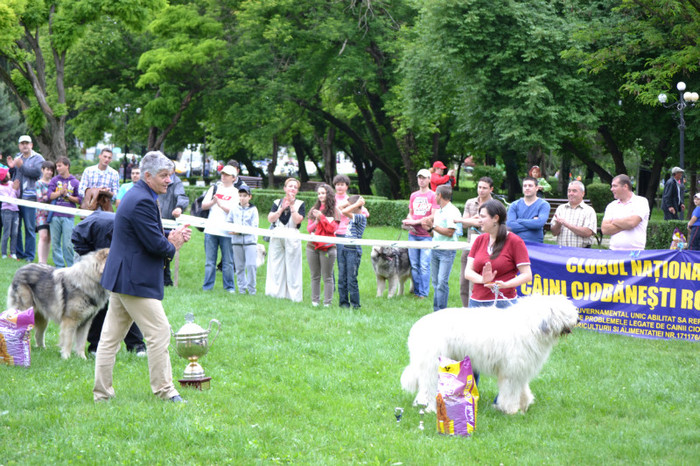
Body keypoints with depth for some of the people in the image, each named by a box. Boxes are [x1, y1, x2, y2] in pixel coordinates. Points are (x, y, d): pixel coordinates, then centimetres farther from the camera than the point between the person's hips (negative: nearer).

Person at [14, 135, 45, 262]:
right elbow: (10, 175, 16)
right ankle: (18, 253, 15)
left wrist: (21, 166, -12)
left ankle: (29, 255, 1)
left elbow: (37, 172, -15)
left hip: (29, 197, -5)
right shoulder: (17, 157, 18)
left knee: (30, 228, -3)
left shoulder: (38, 158, 3)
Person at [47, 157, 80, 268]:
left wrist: (67, 195, -9)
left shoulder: (75, 182, 5)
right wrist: (60, 192, -12)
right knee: (55, 243, 4)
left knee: (67, 244, -6)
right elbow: (50, 196, 0)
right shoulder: (54, 180, 9)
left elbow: (79, 200, 3)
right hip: (55, 216, 2)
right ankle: (59, 265, 12)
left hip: (68, 217, -2)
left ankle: (71, 266, 3)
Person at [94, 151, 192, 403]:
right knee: (159, 332, -3)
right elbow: (155, 244, -20)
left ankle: (101, 391, 14)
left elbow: (152, 238, 23)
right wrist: (172, 245, 0)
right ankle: (164, 389, 3)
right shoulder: (142, 201, -18)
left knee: (111, 335, 10)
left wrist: (170, 239, 5)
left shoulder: (138, 196, 16)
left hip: (120, 277, 11)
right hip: (136, 280, -11)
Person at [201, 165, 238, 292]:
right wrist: (212, 202, -9)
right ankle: (207, 286, 9)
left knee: (228, 262, 1)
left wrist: (220, 204, -16)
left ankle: (229, 286, 9)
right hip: (211, 230, 3)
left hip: (226, 232, -3)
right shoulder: (214, 188, 14)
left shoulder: (235, 192, 4)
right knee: (210, 261, 5)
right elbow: (203, 206, 10)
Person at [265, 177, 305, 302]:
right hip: (277, 238, 2)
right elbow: (270, 219, -1)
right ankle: (275, 293, 7)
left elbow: (297, 220, -8)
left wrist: (292, 206, -10)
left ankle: (293, 295, -3)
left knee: (292, 266, -4)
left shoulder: (300, 204, 7)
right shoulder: (277, 203, 12)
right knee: (275, 265, 1)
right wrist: (281, 209, -10)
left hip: (292, 238, -2)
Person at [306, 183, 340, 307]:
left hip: (327, 247, -4)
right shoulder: (314, 210, 14)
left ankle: (327, 303, 0)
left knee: (327, 277, -3)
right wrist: (316, 222, -8)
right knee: (315, 276, 8)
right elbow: (308, 228, 11)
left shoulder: (334, 211, 2)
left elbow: (333, 228, -8)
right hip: (312, 247, 4)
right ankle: (315, 301, 13)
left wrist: (322, 217, -14)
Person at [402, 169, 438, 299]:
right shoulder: (413, 195, 16)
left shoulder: (433, 196, -2)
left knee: (424, 265, -8)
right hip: (413, 234, 5)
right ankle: (416, 291, 13)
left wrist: (416, 222, -12)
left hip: (426, 235, -5)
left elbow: (434, 216, -8)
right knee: (414, 265, 5)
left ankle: (424, 293, -5)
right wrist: (408, 220, 0)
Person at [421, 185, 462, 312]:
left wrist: (433, 226, -15)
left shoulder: (452, 211, -9)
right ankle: (436, 311, 11)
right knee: (435, 282, 8)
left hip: (447, 251, -8)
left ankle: (441, 310, -12)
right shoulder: (438, 212, 18)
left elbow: (450, 232, -17)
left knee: (442, 281, -13)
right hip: (435, 249, 8)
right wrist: (428, 229, 4)